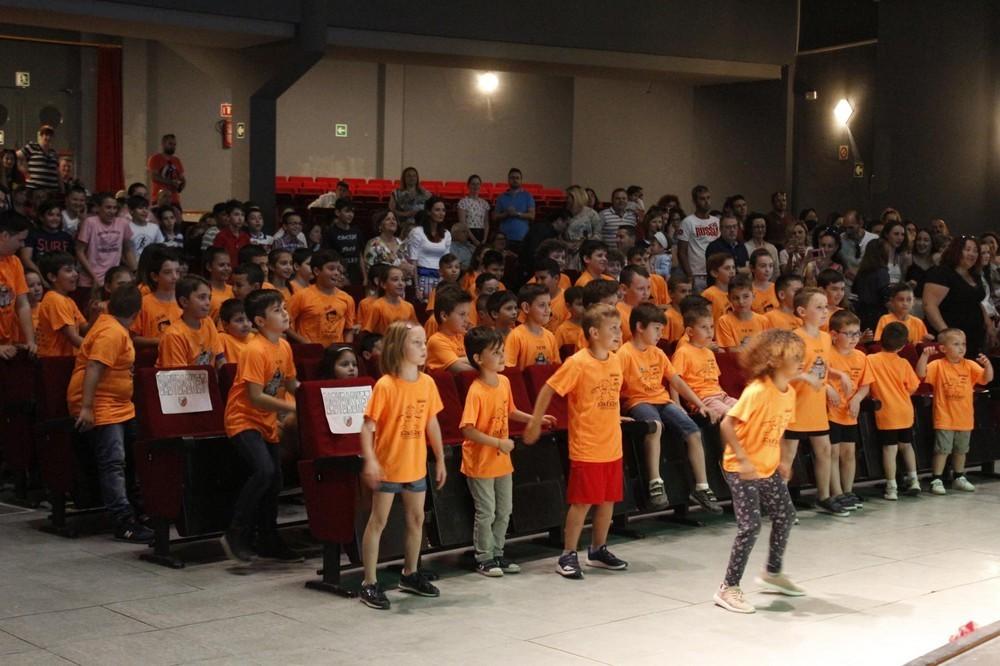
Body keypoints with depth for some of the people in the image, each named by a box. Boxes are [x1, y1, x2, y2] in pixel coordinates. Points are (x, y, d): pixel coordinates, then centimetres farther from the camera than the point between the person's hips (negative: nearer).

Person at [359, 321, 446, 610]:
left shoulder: (427, 383, 1)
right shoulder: (385, 385, -16)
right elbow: (368, 426, -17)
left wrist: (440, 459, 13)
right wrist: (370, 461, -28)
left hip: (416, 464, 6)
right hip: (387, 465, -6)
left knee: (416, 518, 15)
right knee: (378, 521, 1)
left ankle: (410, 575, 32)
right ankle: (369, 584, 6)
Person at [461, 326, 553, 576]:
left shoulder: (504, 382, 1)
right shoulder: (476, 391, -23)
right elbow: (468, 429, -26)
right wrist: (498, 442, -27)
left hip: (502, 461, 7)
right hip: (480, 462, -7)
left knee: (504, 511, 15)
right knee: (486, 512, 3)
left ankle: (497, 554, 30)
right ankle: (483, 559, 18)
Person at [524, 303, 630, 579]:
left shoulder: (615, 360, 5)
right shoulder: (578, 363, -15)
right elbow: (548, 390, -9)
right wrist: (535, 422, -7)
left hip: (612, 446, 7)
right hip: (586, 447, -6)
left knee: (608, 500, 13)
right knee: (582, 502, -2)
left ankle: (598, 550, 29)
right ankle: (568, 555, 9)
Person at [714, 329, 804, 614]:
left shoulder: (789, 392, 1)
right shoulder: (757, 391, -25)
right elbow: (726, 425, -26)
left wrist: (780, 460, 8)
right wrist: (743, 460, -28)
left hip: (769, 468, 9)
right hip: (742, 469, -9)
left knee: (785, 515, 17)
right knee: (750, 526, -10)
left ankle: (773, 573, 36)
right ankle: (728, 589, 0)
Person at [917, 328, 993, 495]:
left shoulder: (970, 365, 1)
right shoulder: (938, 365, -8)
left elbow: (987, 378, -4)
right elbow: (921, 374, -19)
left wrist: (987, 364, -23)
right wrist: (924, 355, -30)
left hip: (965, 418, 4)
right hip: (944, 418, -4)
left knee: (961, 450, 18)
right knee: (942, 450, -3)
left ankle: (959, 478, 32)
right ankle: (936, 480, 3)